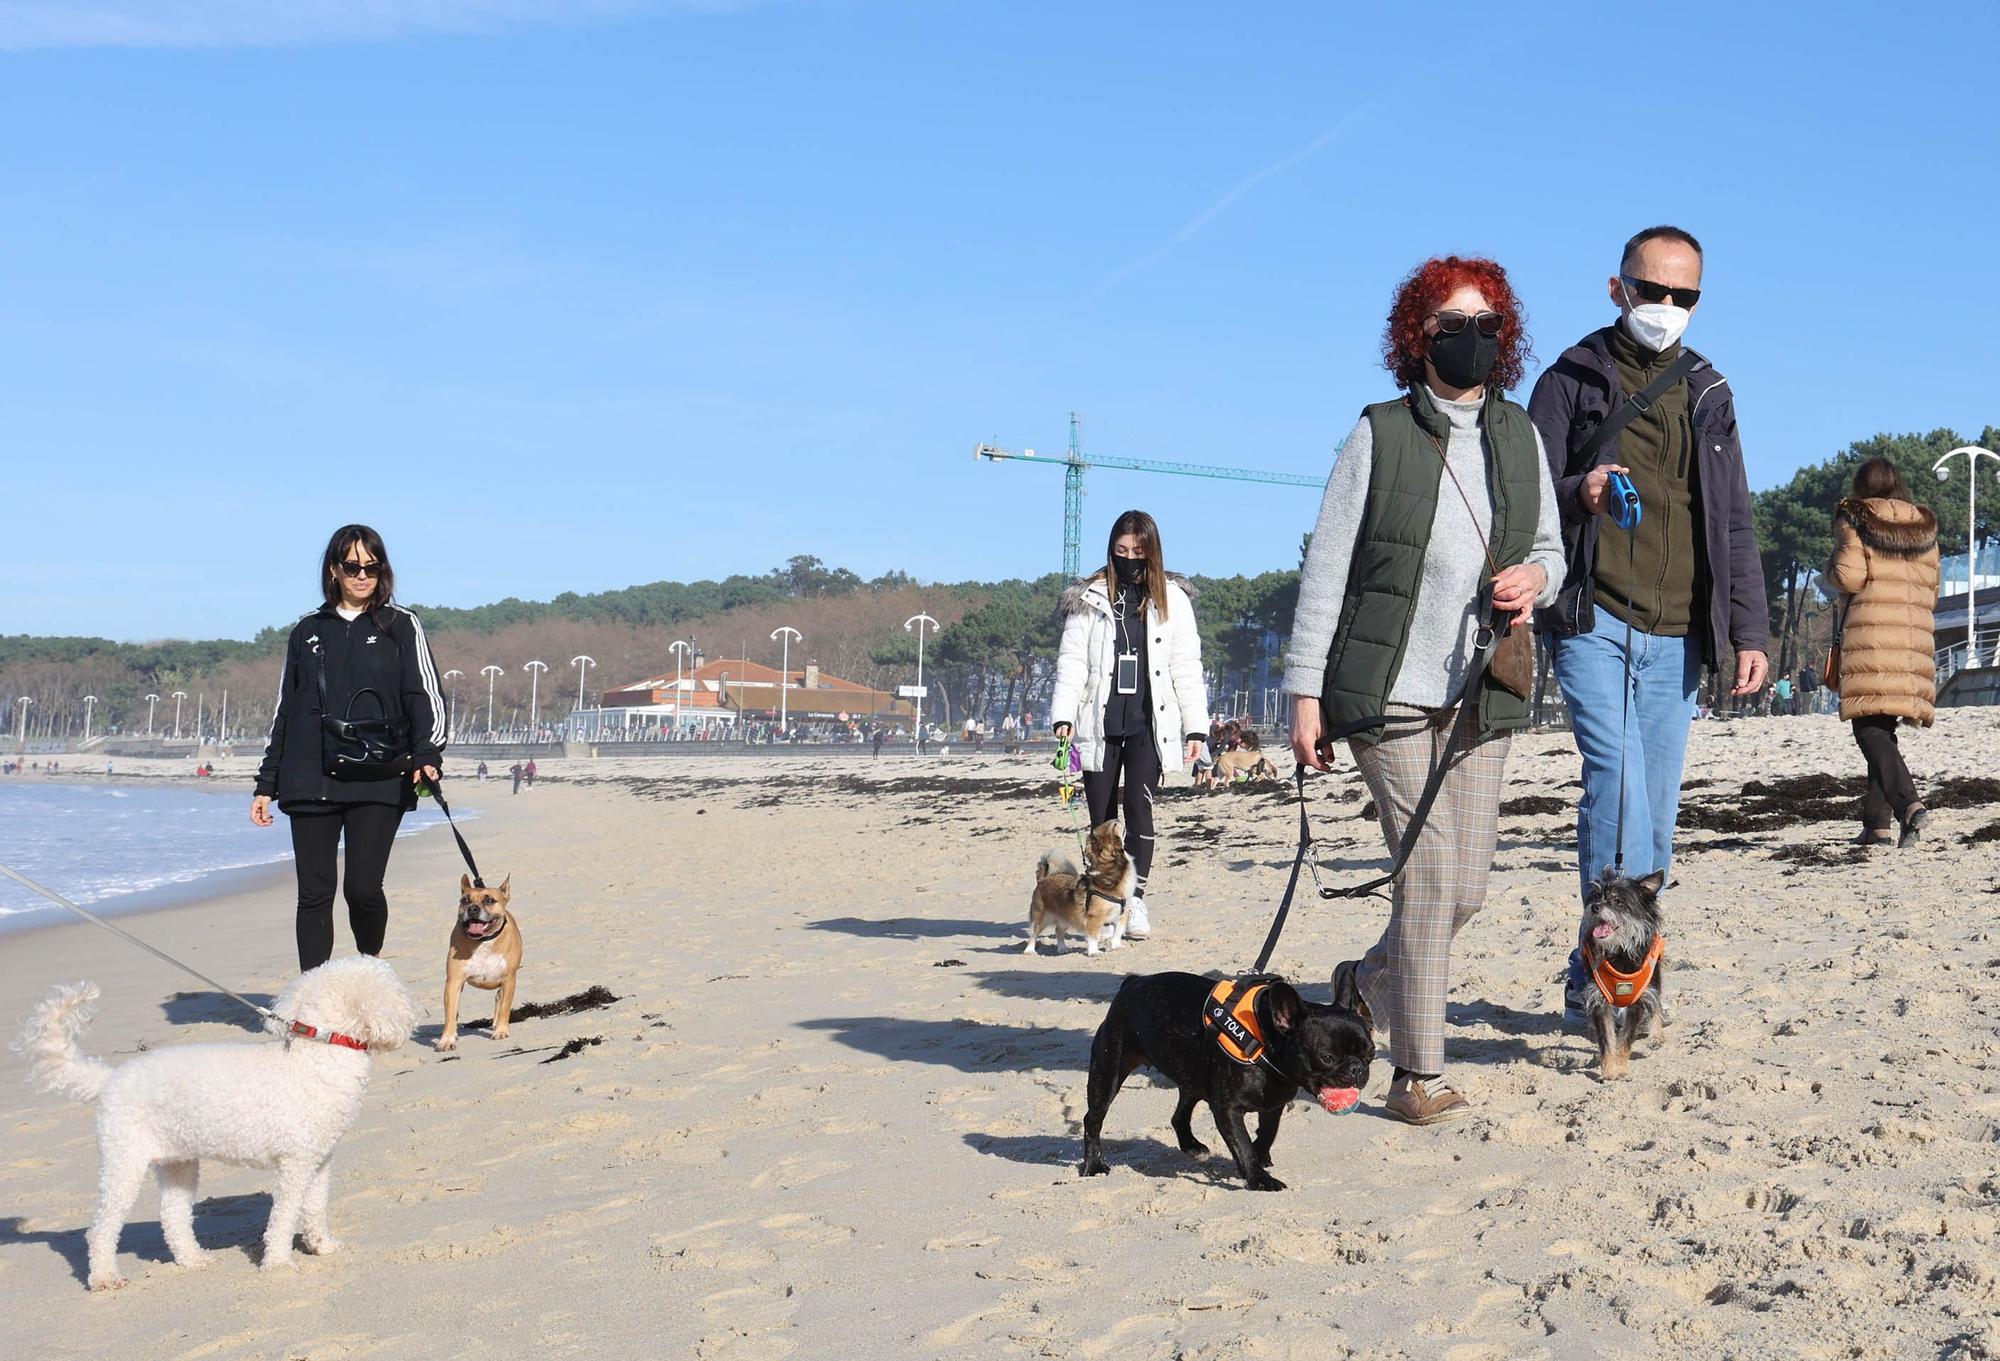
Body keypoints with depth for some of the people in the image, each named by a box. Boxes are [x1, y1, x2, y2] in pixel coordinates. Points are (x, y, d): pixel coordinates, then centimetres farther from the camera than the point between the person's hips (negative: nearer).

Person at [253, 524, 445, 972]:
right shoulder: (308, 631, 15)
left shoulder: (400, 627, 8)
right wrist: (266, 784, 15)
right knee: (314, 894, 1)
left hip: (378, 783, -2)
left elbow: (426, 696, 0)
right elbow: (285, 711, 18)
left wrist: (427, 754, -18)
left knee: (363, 888, -11)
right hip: (310, 783, 3)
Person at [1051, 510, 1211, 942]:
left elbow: (1186, 667, 7)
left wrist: (1195, 726, 1)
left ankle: (1135, 900, -5)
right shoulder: (1089, 599, 7)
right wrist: (1063, 715, -10)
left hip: (1149, 723, -1)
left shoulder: (1172, 599, 8)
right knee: (1101, 818, 3)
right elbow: (1072, 661, 3)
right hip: (1100, 723, 1)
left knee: (1140, 809, -10)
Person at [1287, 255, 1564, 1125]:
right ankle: (1418, 1073, 2)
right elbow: (1326, 567, -1)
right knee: (1428, 873, -9)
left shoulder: (1521, 438, 13)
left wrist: (1537, 575, -4)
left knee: (1467, 887, 5)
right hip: (1390, 688, -5)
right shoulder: (1379, 436, 0)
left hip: (1481, 695, 5)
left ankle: (1369, 981, 34)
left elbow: (1550, 549, 21)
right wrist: (1305, 691, -6)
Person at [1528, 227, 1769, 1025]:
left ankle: (1595, 982, 10)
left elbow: (1734, 523, 16)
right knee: (1617, 781, -21)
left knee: (1655, 816, 3)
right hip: (1595, 622, -4)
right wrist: (1579, 494, -20)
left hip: (1677, 637, 4)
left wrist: (1750, 629, 8)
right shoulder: (1572, 380, 5)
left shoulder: (1707, 395, 16)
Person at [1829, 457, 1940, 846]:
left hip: (1869, 631, -5)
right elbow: (1931, 588, 16)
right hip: (1915, 635, 5)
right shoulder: (1925, 526, 17)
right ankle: (1877, 823, 8)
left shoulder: (1854, 519, 1)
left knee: (1870, 728, -9)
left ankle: (1908, 803, -29)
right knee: (1883, 728, 11)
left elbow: (1849, 576, -9)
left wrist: (1831, 570, 11)